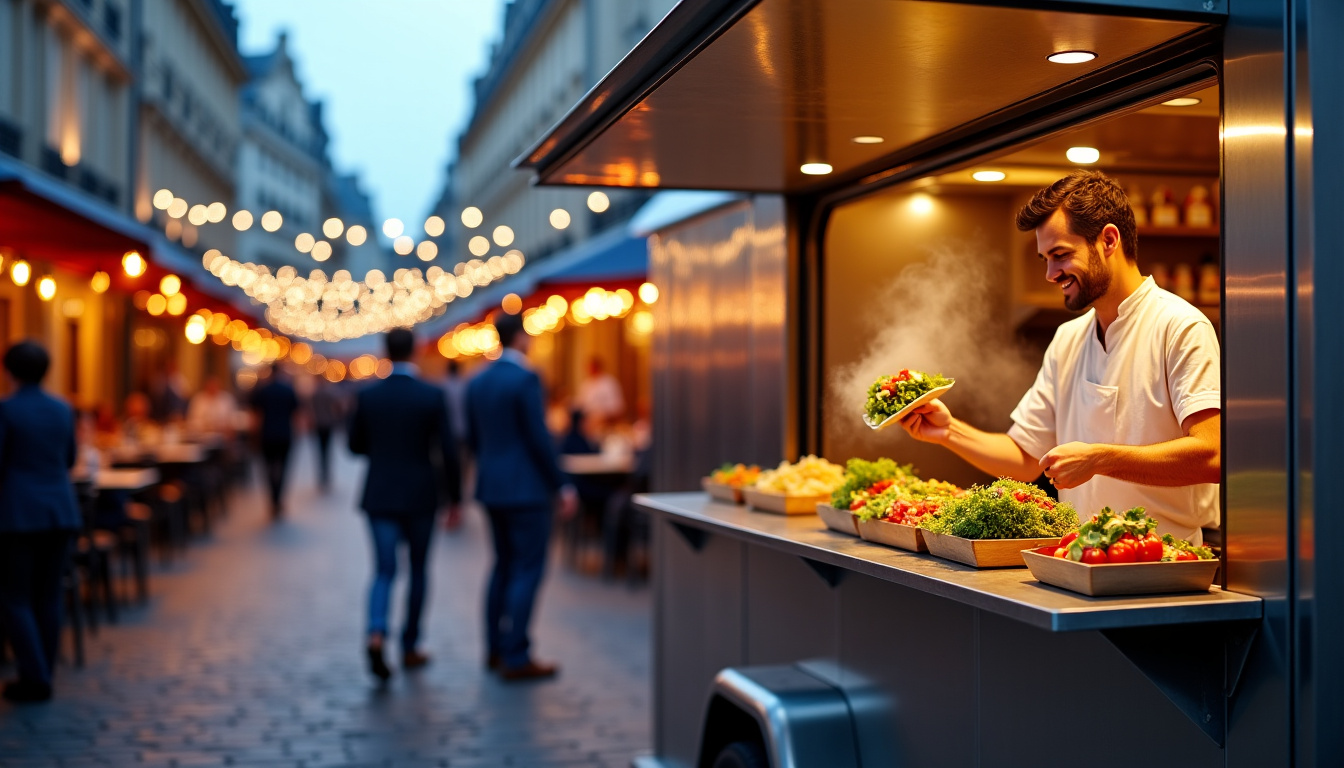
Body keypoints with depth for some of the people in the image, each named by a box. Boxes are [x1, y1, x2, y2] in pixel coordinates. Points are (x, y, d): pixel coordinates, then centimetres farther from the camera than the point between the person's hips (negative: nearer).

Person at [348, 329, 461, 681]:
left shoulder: (367, 396, -2)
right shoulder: (432, 396, -8)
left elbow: (356, 446, 7)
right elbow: (448, 452, -9)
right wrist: (455, 497, 1)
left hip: (379, 496, 1)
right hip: (420, 497, -1)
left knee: (384, 572, 6)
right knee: (417, 571, 15)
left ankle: (376, 633, -19)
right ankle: (410, 648, 21)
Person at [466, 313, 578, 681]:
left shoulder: (477, 382, 9)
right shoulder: (526, 379, -15)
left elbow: (472, 438, 14)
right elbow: (539, 438, -17)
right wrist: (563, 486, -11)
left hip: (491, 486, 8)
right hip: (527, 488, -8)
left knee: (504, 565, 17)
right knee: (528, 570, -2)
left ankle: (496, 649, 22)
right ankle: (516, 658, -1)